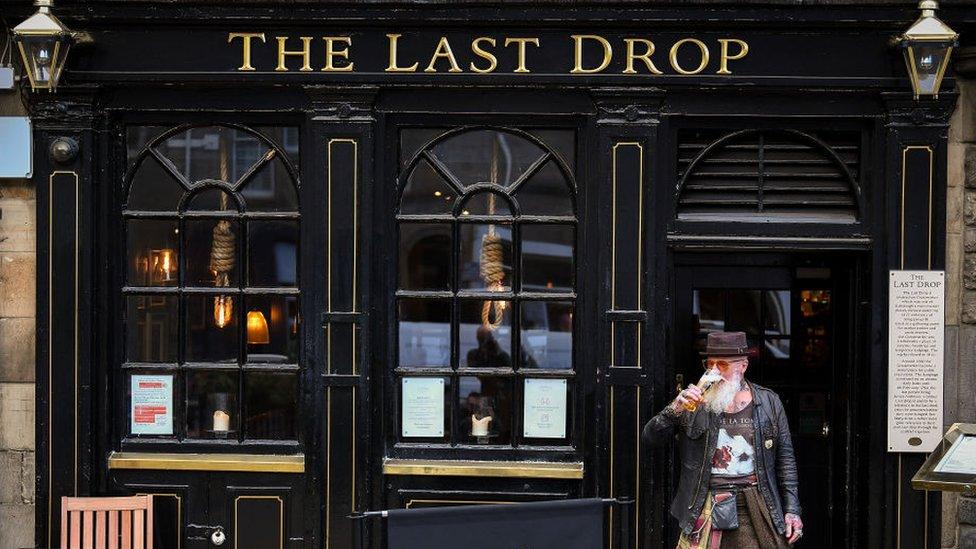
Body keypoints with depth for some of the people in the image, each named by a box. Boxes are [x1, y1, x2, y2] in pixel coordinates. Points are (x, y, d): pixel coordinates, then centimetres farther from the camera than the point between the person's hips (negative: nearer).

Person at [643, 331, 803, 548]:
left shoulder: (769, 403, 7)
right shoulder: (693, 402, 4)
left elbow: (785, 459, 9)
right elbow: (650, 437, 1)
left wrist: (792, 510, 4)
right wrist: (675, 409, -16)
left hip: (756, 511, 1)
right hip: (706, 507, -1)